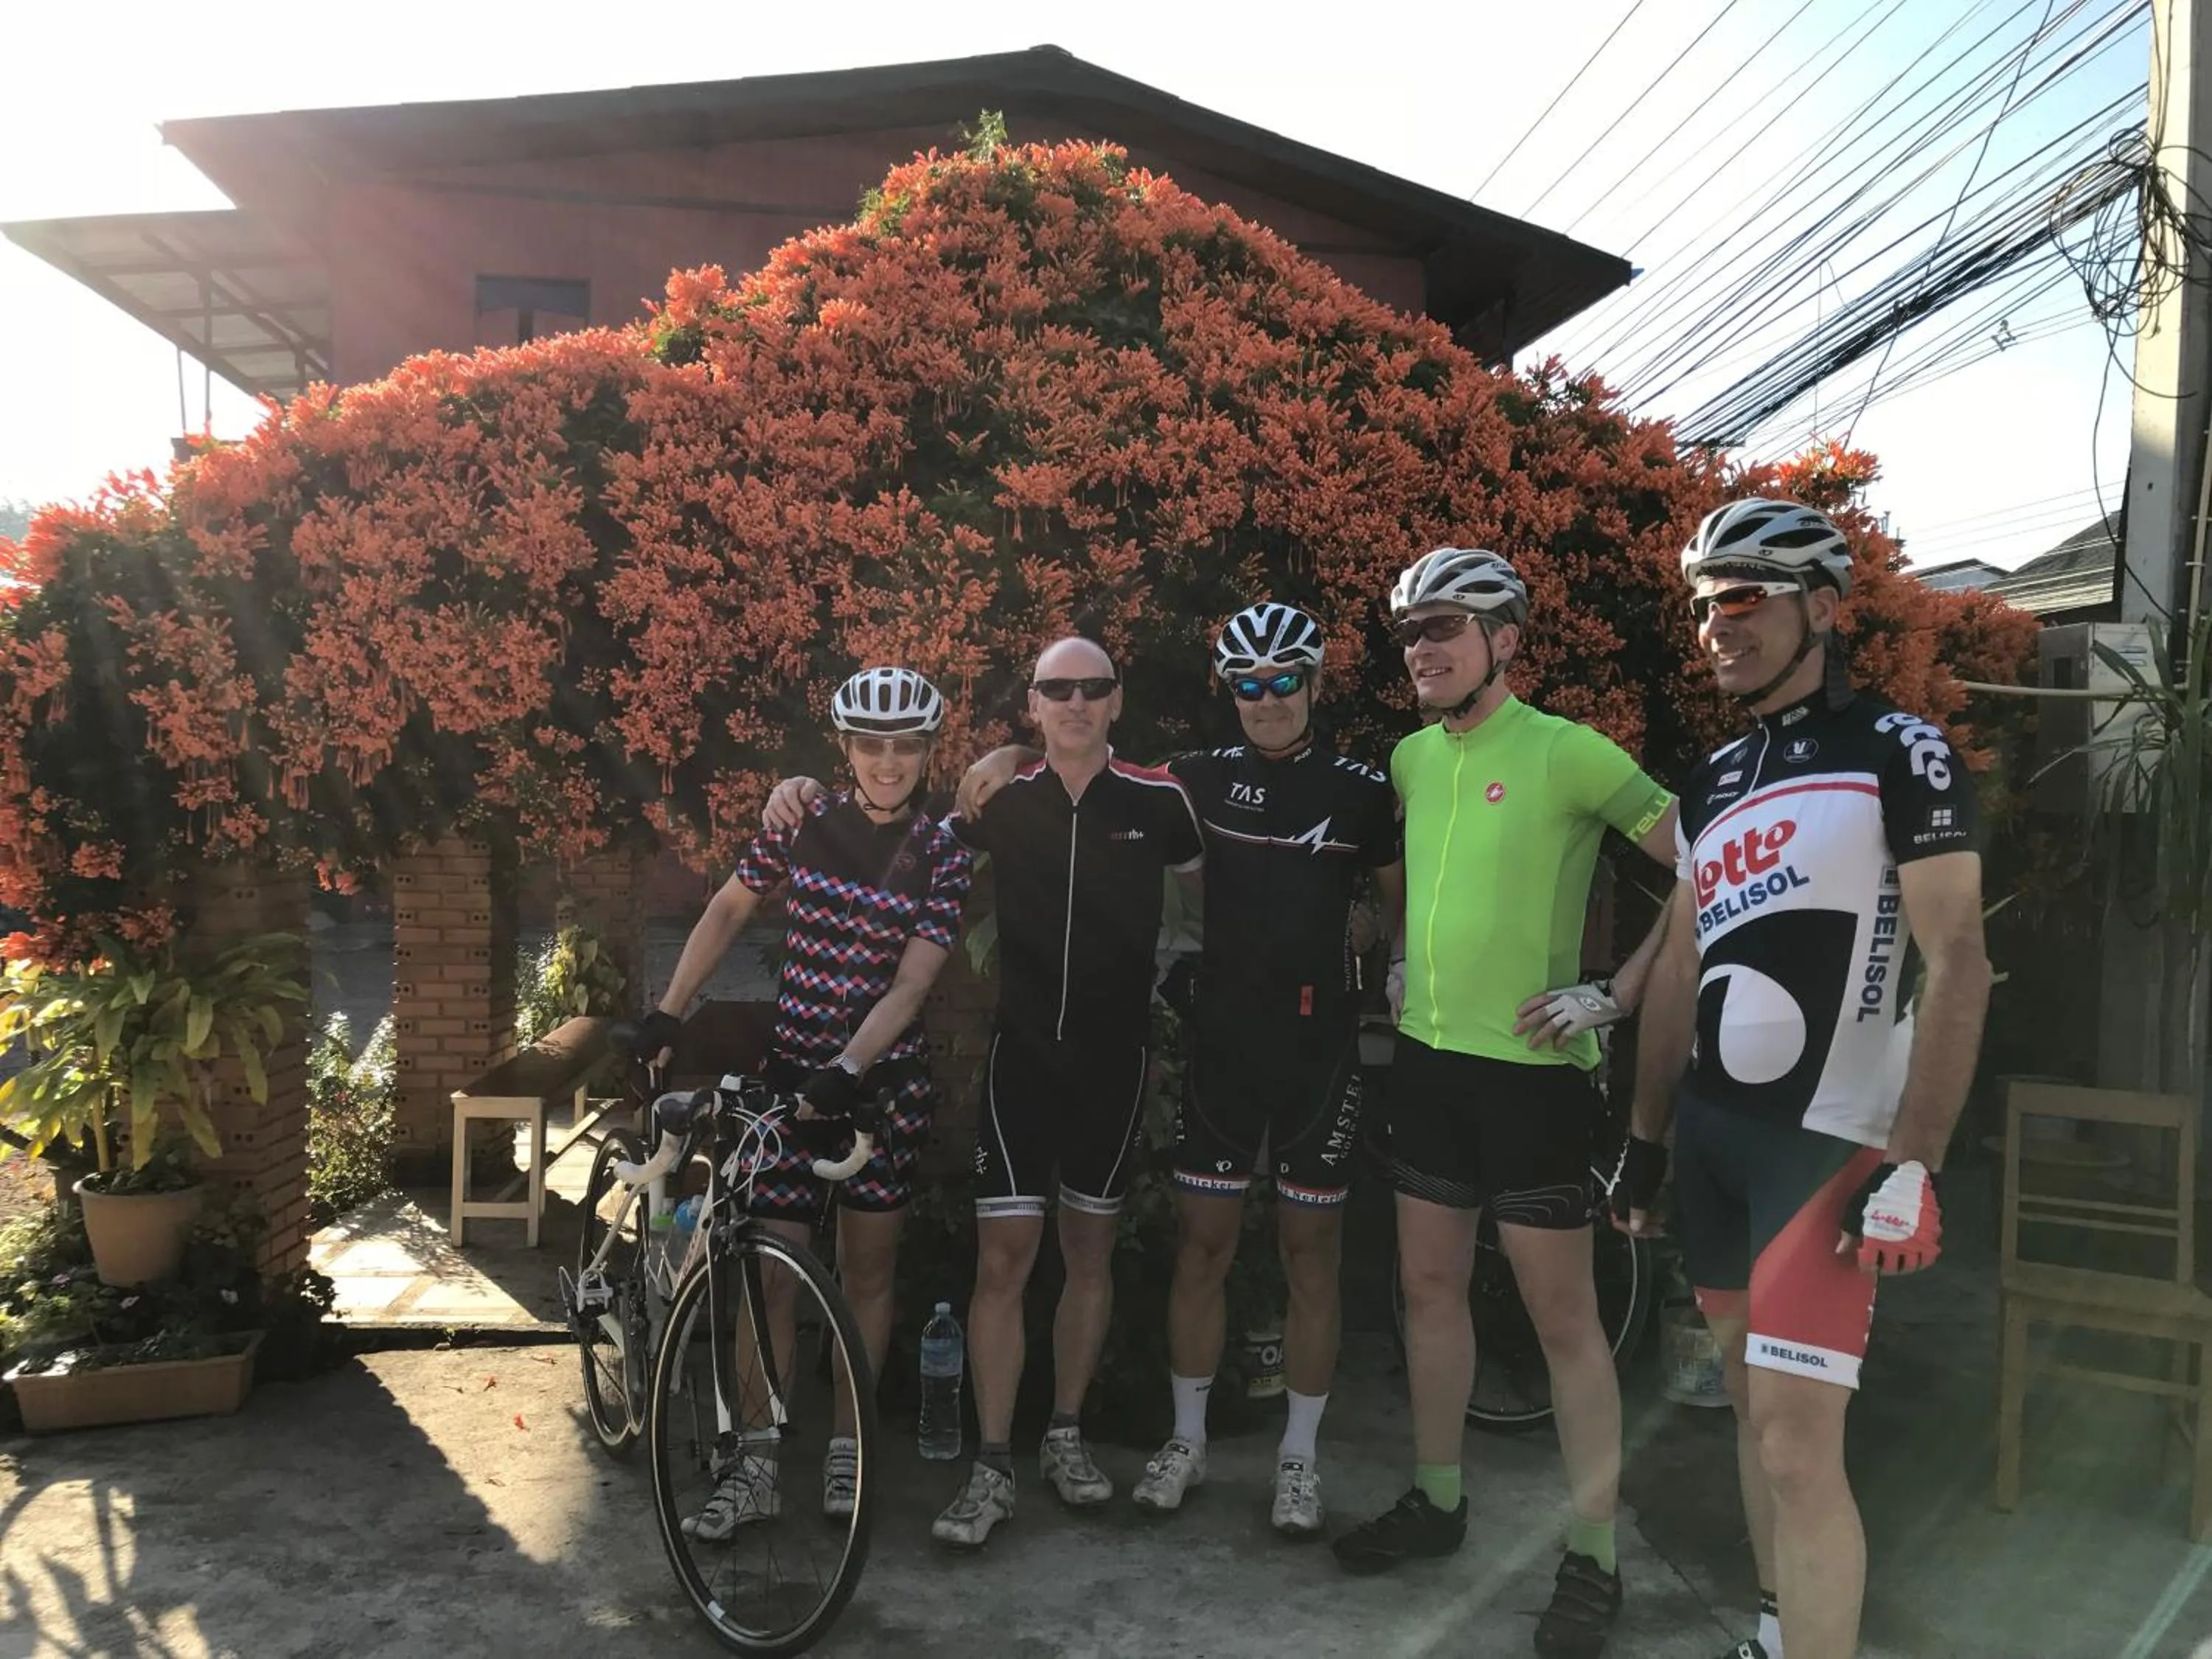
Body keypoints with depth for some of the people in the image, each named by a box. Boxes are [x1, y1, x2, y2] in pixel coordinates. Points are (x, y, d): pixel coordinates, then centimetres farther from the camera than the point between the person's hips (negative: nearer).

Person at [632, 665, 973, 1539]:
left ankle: (845, 1448, 26)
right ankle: (756, 1467, 14)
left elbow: (909, 984, -12)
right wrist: (669, 1010, -2)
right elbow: (727, 912, 7)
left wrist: (847, 1070, -25)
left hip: (883, 1076, -1)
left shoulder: (943, 854, -7)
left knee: (866, 1269, 9)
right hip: (791, 1064, 1)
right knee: (767, 1268, 1)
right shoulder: (801, 823, -3)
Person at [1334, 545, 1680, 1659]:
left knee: (1563, 1321, 3)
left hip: (1532, 1068, -7)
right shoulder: (1411, 758, 6)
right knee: (1429, 1287, 15)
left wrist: (1615, 997, -15)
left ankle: (1593, 1559, 18)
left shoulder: (1566, 752, -14)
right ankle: (1437, 1501, 33)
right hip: (1428, 1056, 7)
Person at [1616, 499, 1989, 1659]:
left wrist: (1912, 1166, -18)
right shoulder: (1714, 780, 12)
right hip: (1709, 1131, 6)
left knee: (1799, 1443, -9)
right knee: (1752, 1404, 15)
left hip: (1828, 1139, -6)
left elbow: (1957, 968, -12)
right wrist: (1644, 1138, 14)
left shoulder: (1899, 753, -7)